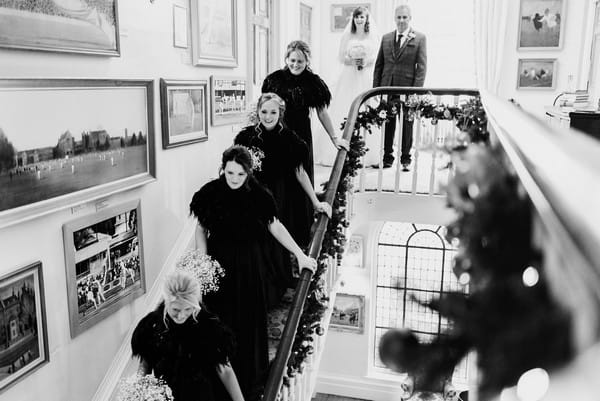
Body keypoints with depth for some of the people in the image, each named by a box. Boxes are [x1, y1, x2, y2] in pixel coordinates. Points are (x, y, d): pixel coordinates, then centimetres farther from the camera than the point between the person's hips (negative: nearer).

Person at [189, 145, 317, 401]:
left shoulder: (259, 195, -8)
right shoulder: (210, 193, -7)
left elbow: (275, 227, 1)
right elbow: (201, 230, 2)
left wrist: (300, 255, 3)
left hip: (251, 267, 0)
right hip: (220, 265, 0)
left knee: (251, 325, 8)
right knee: (223, 325, 5)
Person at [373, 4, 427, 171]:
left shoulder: (419, 38, 2)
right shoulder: (386, 38, 11)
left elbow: (422, 66, -3)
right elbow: (379, 65, 13)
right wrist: (375, 87, 4)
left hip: (407, 88, -3)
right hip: (387, 88, 3)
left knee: (407, 125, 5)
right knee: (387, 125, 6)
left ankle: (405, 159, 16)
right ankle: (387, 157, 18)